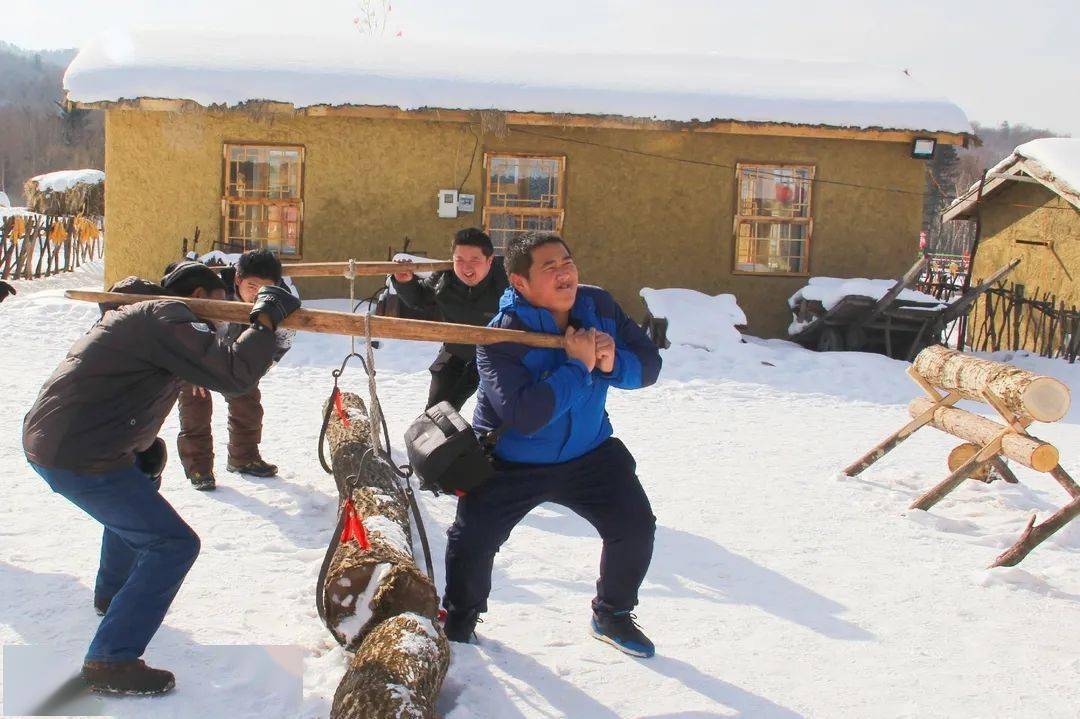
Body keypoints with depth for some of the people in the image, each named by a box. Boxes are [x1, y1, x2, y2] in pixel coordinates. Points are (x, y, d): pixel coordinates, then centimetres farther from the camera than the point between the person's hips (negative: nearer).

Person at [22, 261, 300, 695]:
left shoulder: (140, 310, 18)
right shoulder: (167, 316, -14)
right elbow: (234, 374, -26)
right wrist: (268, 316, -17)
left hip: (46, 437, 11)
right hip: (77, 457, -11)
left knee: (136, 494, 36)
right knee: (174, 545, -8)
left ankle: (112, 592, 50)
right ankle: (110, 663, -5)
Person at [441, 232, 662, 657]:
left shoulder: (599, 306, -8)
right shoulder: (502, 335, -25)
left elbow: (648, 364, -4)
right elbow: (525, 415, -36)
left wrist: (614, 363, -26)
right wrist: (578, 366, -32)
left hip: (590, 453, 4)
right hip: (511, 463, -4)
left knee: (636, 528, -1)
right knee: (471, 542, -6)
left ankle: (613, 616, 26)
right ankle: (458, 623, 24)